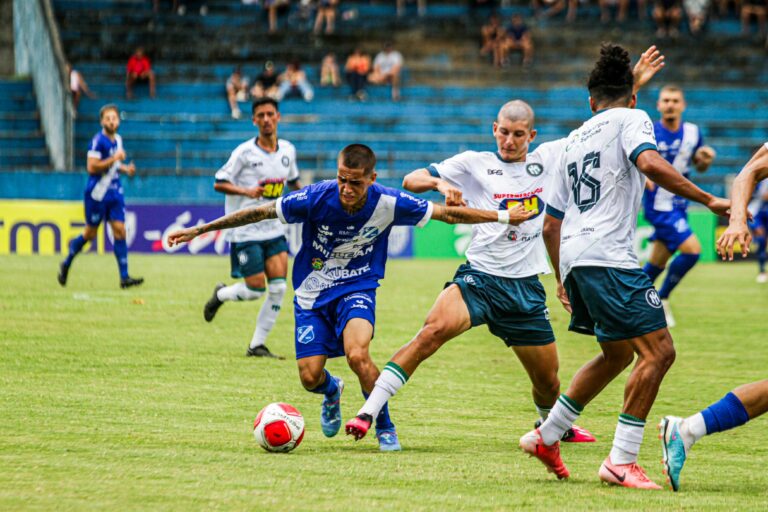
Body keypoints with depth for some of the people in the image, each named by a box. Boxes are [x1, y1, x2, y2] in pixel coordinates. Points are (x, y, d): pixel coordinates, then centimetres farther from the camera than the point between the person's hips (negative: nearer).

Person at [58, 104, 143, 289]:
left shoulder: (118, 139, 11)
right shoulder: (98, 141, -14)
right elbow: (92, 167, -21)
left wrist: (125, 169, 8)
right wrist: (114, 159, -23)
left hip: (115, 192, 6)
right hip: (97, 193, -6)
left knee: (119, 231, -4)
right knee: (90, 233, 4)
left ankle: (124, 277, -7)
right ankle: (66, 264, 28)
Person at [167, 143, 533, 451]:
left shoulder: (388, 203, -19)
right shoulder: (317, 197, -22)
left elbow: (446, 213, -6)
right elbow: (260, 212, -14)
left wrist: (502, 216, -3)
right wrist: (200, 230, -12)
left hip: (357, 289, -1)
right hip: (312, 292, 1)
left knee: (357, 354, -29)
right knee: (310, 377, -7)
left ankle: (385, 427, -4)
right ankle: (332, 391, 34)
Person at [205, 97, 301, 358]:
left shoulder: (288, 150, 6)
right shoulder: (244, 153, -10)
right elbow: (219, 183, -9)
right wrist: (246, 191, -24)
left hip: (274, 229, 5)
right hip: (246, 231, -5)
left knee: (278, 288, -6)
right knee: (255, 289, -6)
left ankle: (257, 345, 5)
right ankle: (220, 295, 28)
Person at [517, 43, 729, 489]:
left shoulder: (575, 139, 25)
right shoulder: (631, 119, 4)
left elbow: (551, 222, 28)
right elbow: (650, 163, -19)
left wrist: (562, 279, 38)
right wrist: (708, 200, -16)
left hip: (574, 258, 8)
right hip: (609, 256, -8)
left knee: (619, 355, 23)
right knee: (658, 352, -9)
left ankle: (546, 437, 27)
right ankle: (622, 461, -13)